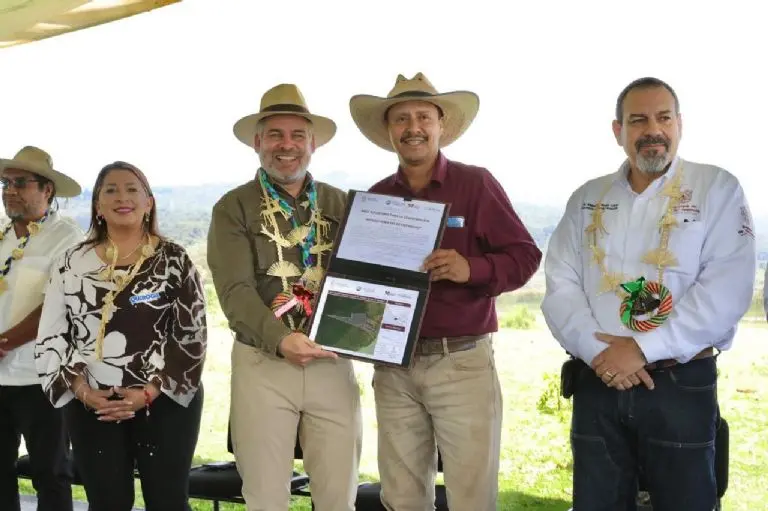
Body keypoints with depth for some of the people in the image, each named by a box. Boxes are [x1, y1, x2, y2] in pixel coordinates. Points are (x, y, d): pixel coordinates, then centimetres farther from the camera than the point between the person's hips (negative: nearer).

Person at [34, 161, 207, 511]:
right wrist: (82, 390, -9)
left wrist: (150, 392, -13)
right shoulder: (72, 262, 6)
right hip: (91, 407, 2)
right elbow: (51, 336, 5)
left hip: (166, 402, -2)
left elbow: (192, 335, -4)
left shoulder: (174, 260, 1)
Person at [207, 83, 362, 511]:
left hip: (332, 364, 2)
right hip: (263, 365, -2)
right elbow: (235, 291, -9)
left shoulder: (341, 204, 10)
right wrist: (279, 340, -25)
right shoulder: (234, 208, 2)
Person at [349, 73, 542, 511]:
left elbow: (525, 256, -5)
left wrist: (472, 269, -23)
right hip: (393, 365, 4)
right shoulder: (376, 197, 10)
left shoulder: (476, 184, -2)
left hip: (462, 361, -4)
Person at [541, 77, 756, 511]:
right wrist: (598, 351, -14)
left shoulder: (717, 189, -1)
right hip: (597, 383, 3)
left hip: (681, 384, -3)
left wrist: (643, 349, -16)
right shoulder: (587, 199, 10)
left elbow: (727, 289, -13)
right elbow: (561, 286, 3)